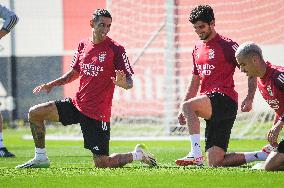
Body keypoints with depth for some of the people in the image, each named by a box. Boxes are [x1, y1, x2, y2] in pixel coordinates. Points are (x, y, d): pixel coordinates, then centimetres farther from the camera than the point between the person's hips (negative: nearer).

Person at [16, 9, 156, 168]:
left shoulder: (115, 49, -11)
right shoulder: (83, 45, 6)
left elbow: (129, 83, -12)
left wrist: (122, 83, -36)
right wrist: (52, 84, 11)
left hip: (98, 113, -6)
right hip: (77, 104, 6)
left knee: (102, 164, -7)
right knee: (35, 113, -1)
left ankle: (138, 155, 20)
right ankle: (41, 159, 13)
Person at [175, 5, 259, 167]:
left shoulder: (227, 45, -3)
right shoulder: (197, 49, 20)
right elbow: (195, 83, 28)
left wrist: (249, 99, -19)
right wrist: (182, 111, 23)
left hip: (225, 100, -8)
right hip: (212, 109, 8)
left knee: (188, 106, -34)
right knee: (215, 164, -3)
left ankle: (196, 154, -34)